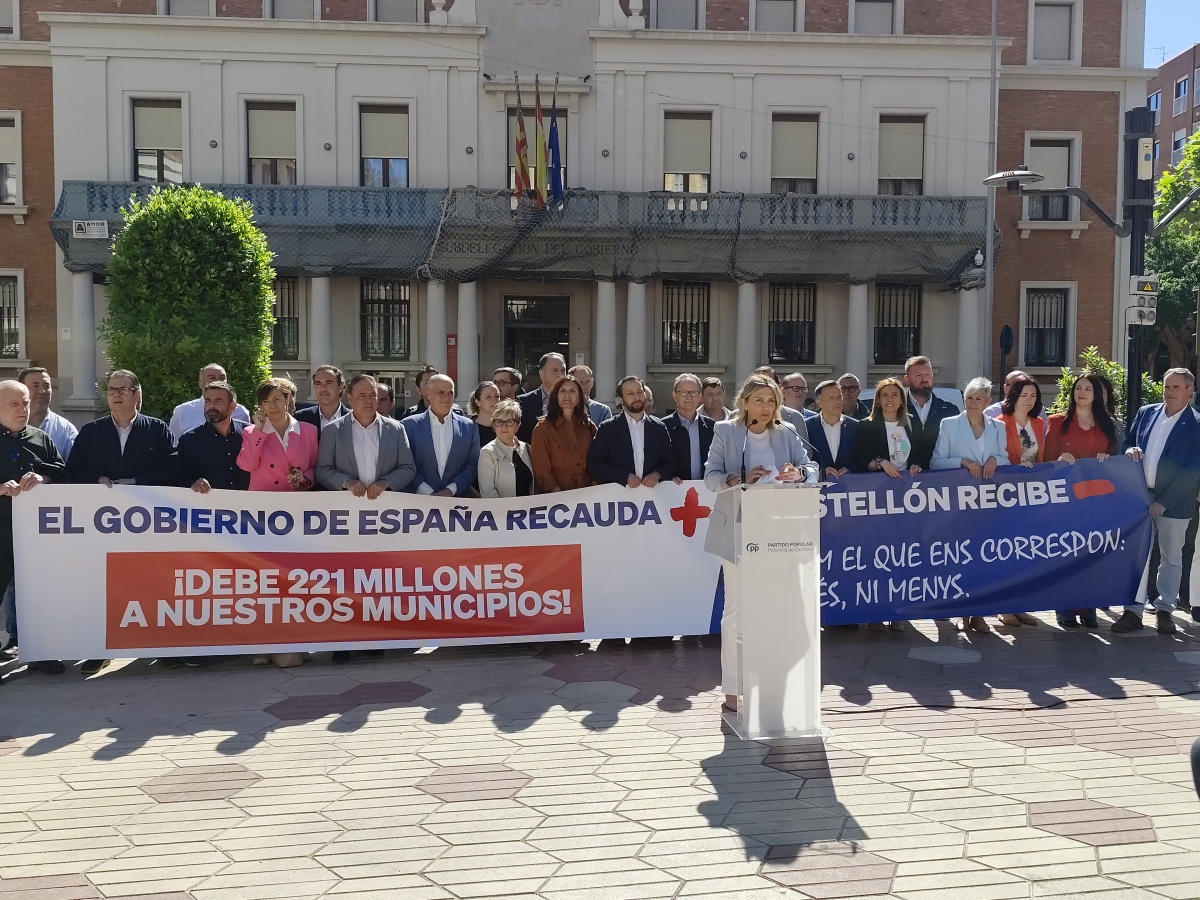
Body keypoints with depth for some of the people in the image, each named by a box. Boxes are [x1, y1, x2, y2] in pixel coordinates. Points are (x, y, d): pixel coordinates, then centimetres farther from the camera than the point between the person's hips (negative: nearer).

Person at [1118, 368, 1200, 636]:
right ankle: (1133, 611, 11)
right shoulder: (1146, 412, 6)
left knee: (1171, 558, 9)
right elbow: (1128, 442, 17)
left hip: (1173, 502, -3)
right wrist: (1130, 451, -9)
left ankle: (1164, 611, 20)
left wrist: (1163, 502, -15)